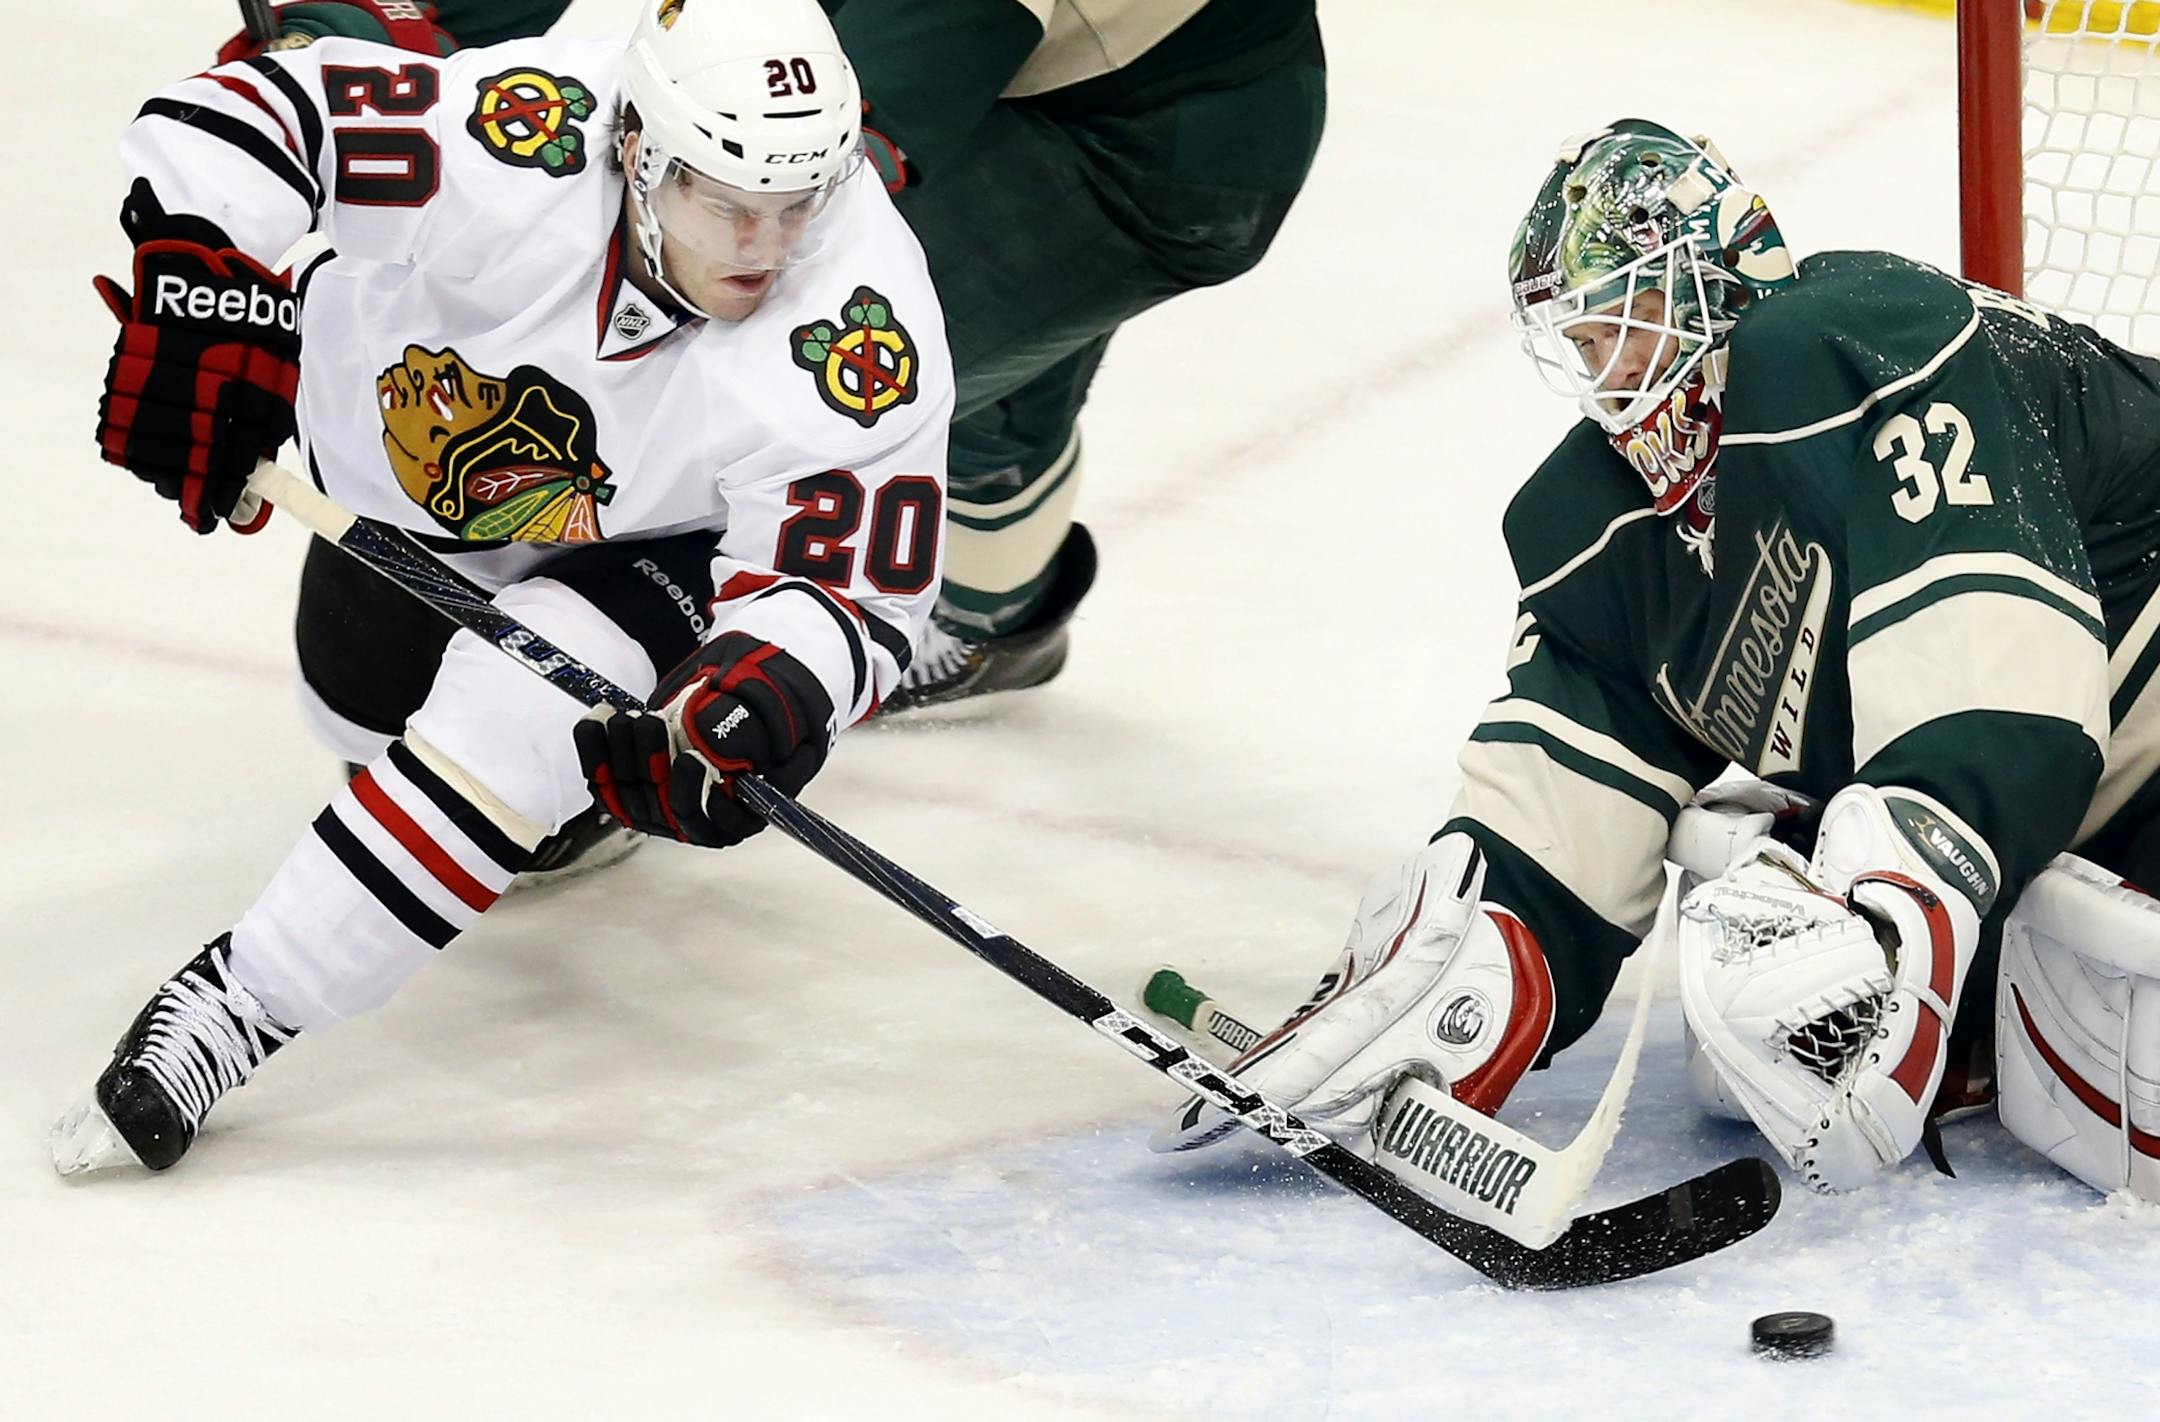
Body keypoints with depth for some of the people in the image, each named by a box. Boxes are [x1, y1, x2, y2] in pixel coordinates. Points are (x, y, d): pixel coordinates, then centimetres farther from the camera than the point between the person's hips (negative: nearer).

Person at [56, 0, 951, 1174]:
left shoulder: (863, 339, -36)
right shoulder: (509, 157, -40)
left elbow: (848, 590, -30)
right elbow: (230, 118, -37)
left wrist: (767, 691, -52)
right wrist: (202, 310, -48)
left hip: (661, 539, -2)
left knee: (518, 717, -29)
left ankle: (231, 1009, -22)